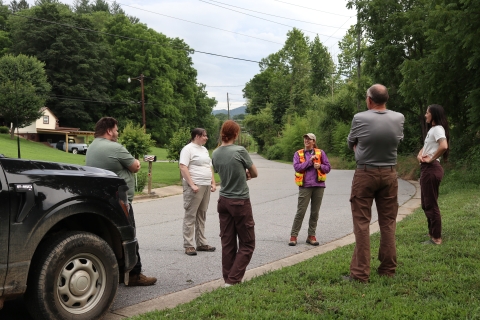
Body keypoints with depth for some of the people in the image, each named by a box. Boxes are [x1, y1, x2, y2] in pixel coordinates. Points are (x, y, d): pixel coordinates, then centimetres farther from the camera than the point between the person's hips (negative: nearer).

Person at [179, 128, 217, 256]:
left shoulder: (204, 149, 18)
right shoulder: (188, 149, -8)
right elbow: (183, 167, -17)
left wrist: (213, 183, 12)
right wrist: (192, 185, -22)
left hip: (206, 186, 8)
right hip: (194, 187, -8)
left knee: (201, 216, 13)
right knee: (190, 216, -4)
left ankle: (201, 243, 20)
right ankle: (188, 245, 0)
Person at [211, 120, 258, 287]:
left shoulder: (215, 154, 2)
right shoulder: (240, 151, -14)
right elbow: (254, 173, -2)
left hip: (223, 201, 6)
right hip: (240, 202, -6)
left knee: (227, 243, 11)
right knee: (247, 244, 5)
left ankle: (228, 278, 15)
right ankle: (233, 280, 2)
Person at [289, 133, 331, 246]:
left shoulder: (320, 153, 10)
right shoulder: (298, 154, 8)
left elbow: (328, 167, 9)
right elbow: (296, 167, -7)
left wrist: (320, 166, -11)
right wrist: (310, 161, -10)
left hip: (318, 186, 2)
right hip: (305, 186, -2)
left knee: (315, 212, 7)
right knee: (301, 211, -5)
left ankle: (311, 236, 16)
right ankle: (293, 236, 3)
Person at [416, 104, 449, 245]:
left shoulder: (438, 129, -12)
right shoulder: (432, 129, 19)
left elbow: (444, 146, -30)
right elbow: (425, 147, 23)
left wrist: (431, 159, -19)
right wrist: (420, 154, 1)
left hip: (431, 169, -10)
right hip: (427, 169, 10)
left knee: (431, 205, -5)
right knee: (427, 204, 16)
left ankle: (436, 238, 2)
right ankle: (432, 234, 25)